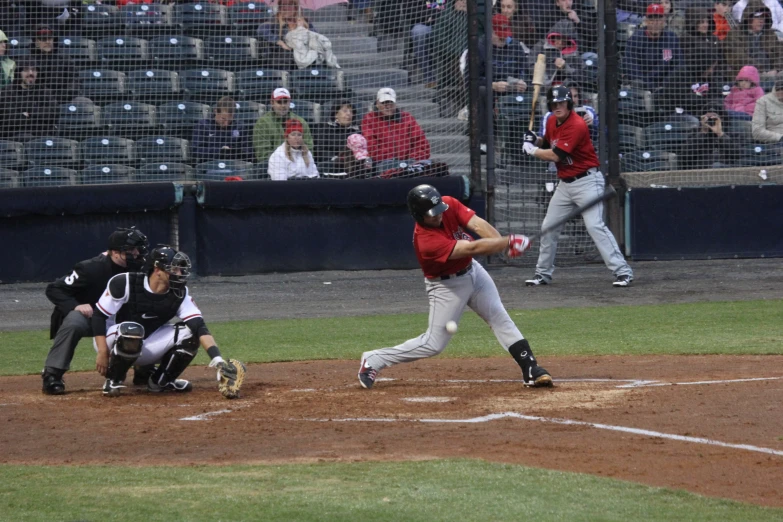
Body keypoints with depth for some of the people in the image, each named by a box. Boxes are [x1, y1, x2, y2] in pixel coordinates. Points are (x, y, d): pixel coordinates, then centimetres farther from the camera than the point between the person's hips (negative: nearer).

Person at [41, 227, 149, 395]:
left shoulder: (137, 269, -11)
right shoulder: (91, 269, -26)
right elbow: (53, 289, -21)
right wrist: (75, 306, -35)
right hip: (85, 314, -5)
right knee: (73, 323, -39)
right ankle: (52, 375, -30)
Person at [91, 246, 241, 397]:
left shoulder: (180, 294, -10)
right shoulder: (124, 284, -20)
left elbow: (199, 326, -21)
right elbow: (98, 316, -15)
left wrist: (216, 357, -35)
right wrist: (102, 352, -23)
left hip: (148, 348, 5)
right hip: (115, 340, -5)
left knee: (189, 333, -14)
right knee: (132, 329, -39)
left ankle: (161, 381, 4)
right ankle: (113, 381, -16)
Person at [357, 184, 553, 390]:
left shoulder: (450, 205, -15)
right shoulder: (426, 241, -34)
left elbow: (478, 225, -25)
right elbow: (472, 248, -39)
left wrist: (503, 244, -41)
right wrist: (508, 242, -41)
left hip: (473, 272, 7)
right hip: (446, 286, -7)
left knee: (500, 318, 0)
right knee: (433, 344, -3)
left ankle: (531, 369, 1)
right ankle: (373, 361, 8)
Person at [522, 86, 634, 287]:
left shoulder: (576, 125, -21)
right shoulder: (552, 122, 6)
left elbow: (555, 155, -23)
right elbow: (548, 144, 23)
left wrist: (532, 150, -8)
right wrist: (535, 140, 1)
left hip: (587, 180, -9)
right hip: (565, 183, 9)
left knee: (595, 225, -19)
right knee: (548, 227, 11)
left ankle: (623, 272, -20)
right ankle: (543, 273, 24)